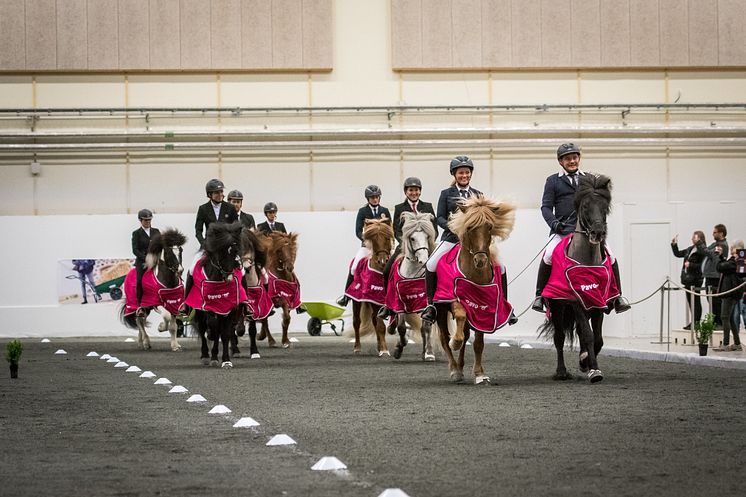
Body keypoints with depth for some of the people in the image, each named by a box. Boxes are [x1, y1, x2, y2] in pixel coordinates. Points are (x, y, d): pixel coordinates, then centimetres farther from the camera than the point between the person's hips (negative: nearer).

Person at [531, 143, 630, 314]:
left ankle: (618, 296, -1)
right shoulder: (553, 181, 13)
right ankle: (539, 295, -14)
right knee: (548, 255, -28)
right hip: (562, 230, -2)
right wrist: (554, 223, -14)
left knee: (610, 256, -14)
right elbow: (546, 207, 5)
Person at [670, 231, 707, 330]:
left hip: (695, 280, -9)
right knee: (690, 301, 12)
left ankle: (696, 323, 0)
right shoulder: (690, 249, 15)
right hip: (687, 279, 9)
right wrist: (674, 245, 14)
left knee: (696, 302, -4)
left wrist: (690, 265, -21)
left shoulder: (702, 249, -11)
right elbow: (677, 254, 24)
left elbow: (702, 266, -21)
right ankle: (693, 322, 19)